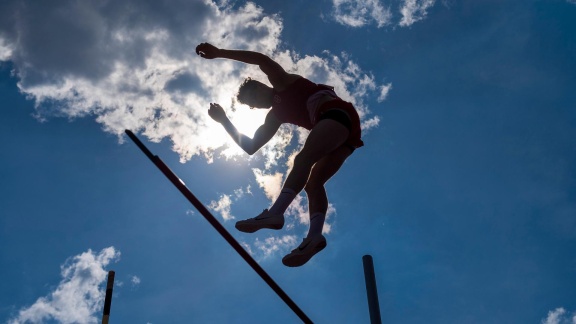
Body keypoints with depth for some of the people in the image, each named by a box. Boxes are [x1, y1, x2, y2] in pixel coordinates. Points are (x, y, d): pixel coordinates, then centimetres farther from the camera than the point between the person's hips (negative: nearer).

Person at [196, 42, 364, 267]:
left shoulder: (283, 83, 13)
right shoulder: (276, 116, 28)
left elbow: (263, 60, -6)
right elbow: (250, 147, 27)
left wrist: (219, 52, -6)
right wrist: (224, 121, 27)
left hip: (338, 113, -9)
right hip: (347, 130, 9)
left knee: (303, 158, -27)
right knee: (312, 182, -6)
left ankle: (275, 213, -44)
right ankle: (314, 235, -27)